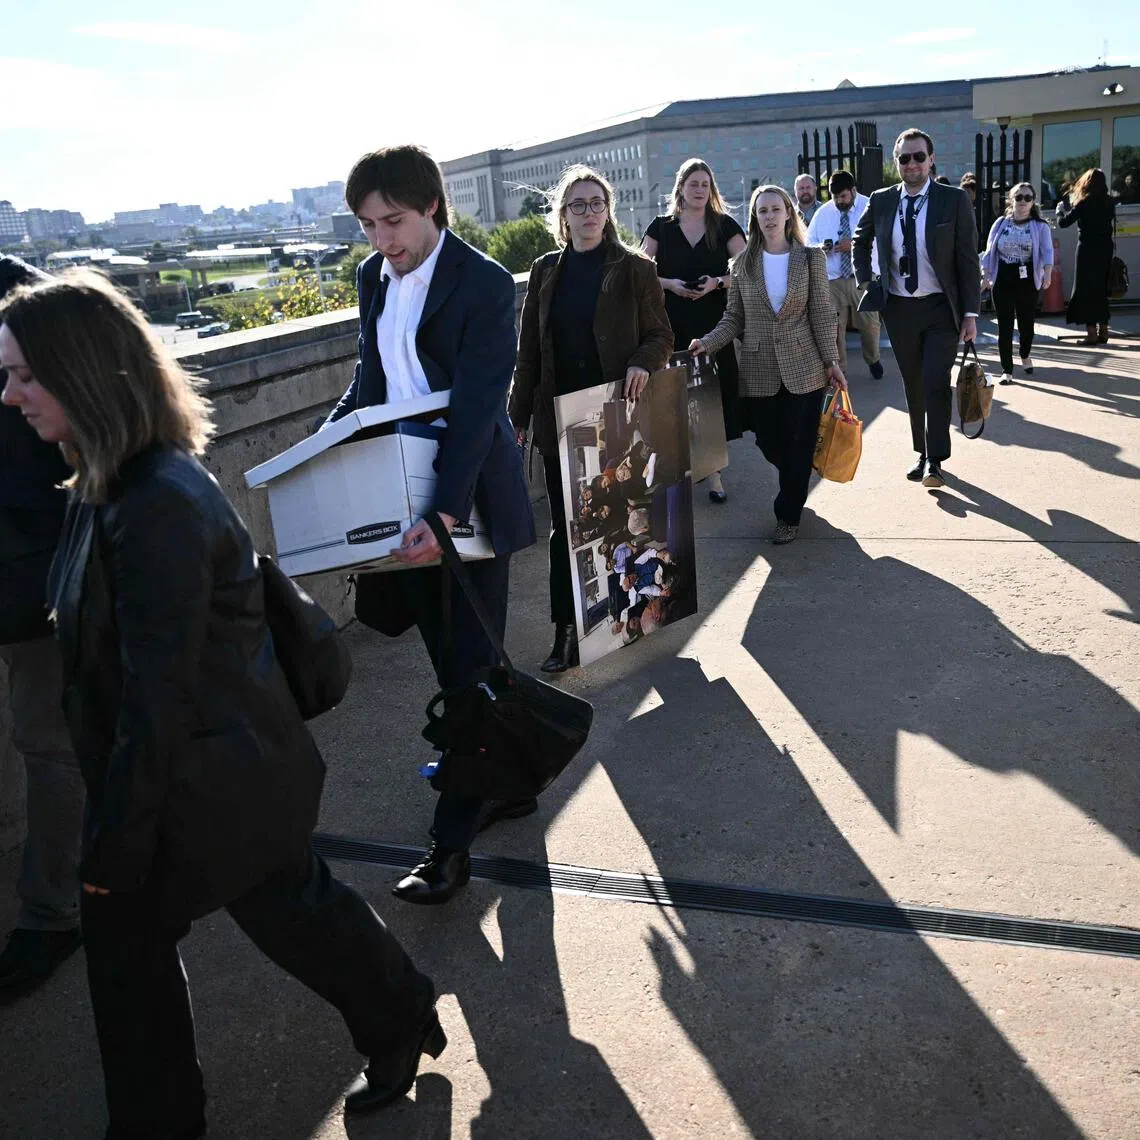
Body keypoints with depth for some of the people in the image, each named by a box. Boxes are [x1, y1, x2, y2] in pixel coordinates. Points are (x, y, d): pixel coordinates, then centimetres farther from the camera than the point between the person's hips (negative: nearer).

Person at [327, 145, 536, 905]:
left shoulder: (485, 285, -14)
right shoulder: (373, 276, 8)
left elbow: (478, 408, -23)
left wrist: (446, 512, -33)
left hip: (468, 500, -7)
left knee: (468, 665, 1)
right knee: (454, 658, 15)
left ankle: (452, 843, 10)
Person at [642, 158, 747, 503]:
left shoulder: (724, 225, 6)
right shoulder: (661, 227, 7)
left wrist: (717, 282, -14)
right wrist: (669, 283, -10)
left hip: (714, 324, 0)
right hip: (673, 326, 0)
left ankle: (713, 471, 8)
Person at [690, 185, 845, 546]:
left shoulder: (810, 257, 0)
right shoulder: (743, 262, 3)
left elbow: (822, 313, 0)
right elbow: (733, 318, 4)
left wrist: (831, 361, -4)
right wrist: (708, 342, -13)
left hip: (803, 369, -1)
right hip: (759, 371, 2)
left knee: (797, 445, 2)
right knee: (769, 443, 8)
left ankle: (789, 515, 18)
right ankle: (793, 494, 39)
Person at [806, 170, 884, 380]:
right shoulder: (822, 213, 8)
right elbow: (809, 243, 11)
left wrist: (855, 245, -23)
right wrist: (820, 247, -12)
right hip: (832, 280, 2)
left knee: (869, 323, 6)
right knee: (834, 326, -1)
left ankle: (873, 360, 32)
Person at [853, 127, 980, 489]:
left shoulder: (955, 200, -6)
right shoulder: (881, 201, 2)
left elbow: (968, 259, -6)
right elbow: (861, 239, 22)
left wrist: (970, 313, -10)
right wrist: (863, 279, 10)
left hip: (941, 309, -3)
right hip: (899, 309, 3)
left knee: (936, 382, -12)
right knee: (913, 385, 11)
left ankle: (936, 461, -3)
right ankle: (923, 454, 23)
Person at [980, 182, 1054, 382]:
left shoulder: (1040, 226, 1)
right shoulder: (1001, 224, 6)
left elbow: (1047, 251, -9)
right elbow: (989, 253, 8)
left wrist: (1048, 273, -25)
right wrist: (985, 276, -1)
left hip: (1027, 279, 0)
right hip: (1003, 279, 0)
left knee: (1026, 321, 9)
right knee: (1005, 325, -3)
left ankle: (1025, 355, 40)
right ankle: (1007, 370, 2)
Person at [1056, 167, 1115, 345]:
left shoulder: (1084, 204, -12)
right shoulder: (1109, 202, 5)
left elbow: (1063, 223, -8)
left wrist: (1060, 211, 13)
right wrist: (1071, 208, 21)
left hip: (1088, 250, -6)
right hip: (1105, 250, 6)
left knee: (1085, 290, 0)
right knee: (1100, 290, 14)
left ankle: (1091, 333, -4)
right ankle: (1103, 331, 16)